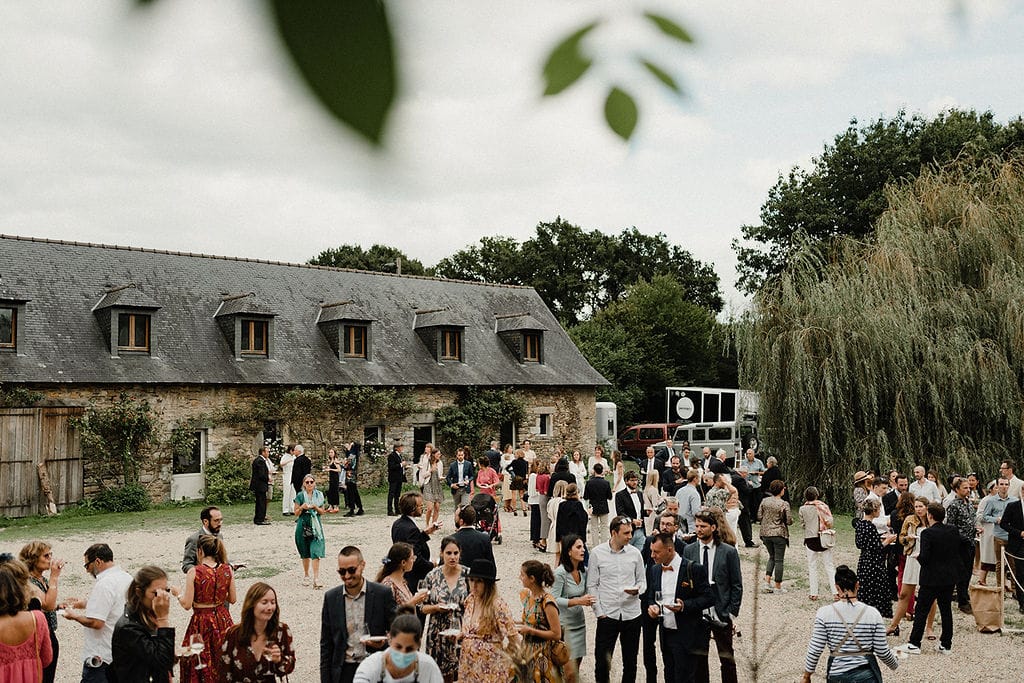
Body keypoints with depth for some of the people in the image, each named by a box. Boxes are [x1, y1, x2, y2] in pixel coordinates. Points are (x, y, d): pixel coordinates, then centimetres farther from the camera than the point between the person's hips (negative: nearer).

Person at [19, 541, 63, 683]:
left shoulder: (44, 579, 8)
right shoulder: (27, 582, -18)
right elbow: (48, 605, -27)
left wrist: (58, 605, 5)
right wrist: (54, 576, -24)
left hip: (50, 636, 8)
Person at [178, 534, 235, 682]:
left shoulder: (194, 572, -15)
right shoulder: (227, 569, -6)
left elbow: (187, 604, -14)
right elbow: (232, 599, 2)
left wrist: (178, 595, 5)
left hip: (201, 622, -3)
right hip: (222, 619, 4)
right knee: (223, 660, 18)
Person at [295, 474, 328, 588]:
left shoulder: (319, 495, 5)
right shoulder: (300, 496, 0)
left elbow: (322, 512, 8)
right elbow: (296, 513, 4)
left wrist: (315, 507, -10)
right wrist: (302, 507, -16)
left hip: (316, 526, 0)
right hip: (303, 525, 0)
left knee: (316, 553, -10)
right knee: (305, 553, 9)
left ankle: (316, 579, -13)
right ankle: (306, 576, 26)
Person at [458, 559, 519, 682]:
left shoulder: (498, 605, -17)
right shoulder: (470, 600, 4)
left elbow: (514, 640, -15)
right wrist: (460, 635, 3)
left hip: (490, 666, -6)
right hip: (468, 664, 7)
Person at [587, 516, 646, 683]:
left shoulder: (635, 553, 3)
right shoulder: (597, 553, -4)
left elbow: (642, 581, 12)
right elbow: (592, 586, 0)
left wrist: (637, 590, -11)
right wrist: (599, 612, -5)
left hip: (632, 614, 2)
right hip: (607, 615, -2)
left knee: (630, 662, 11)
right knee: (602, 660, 1)